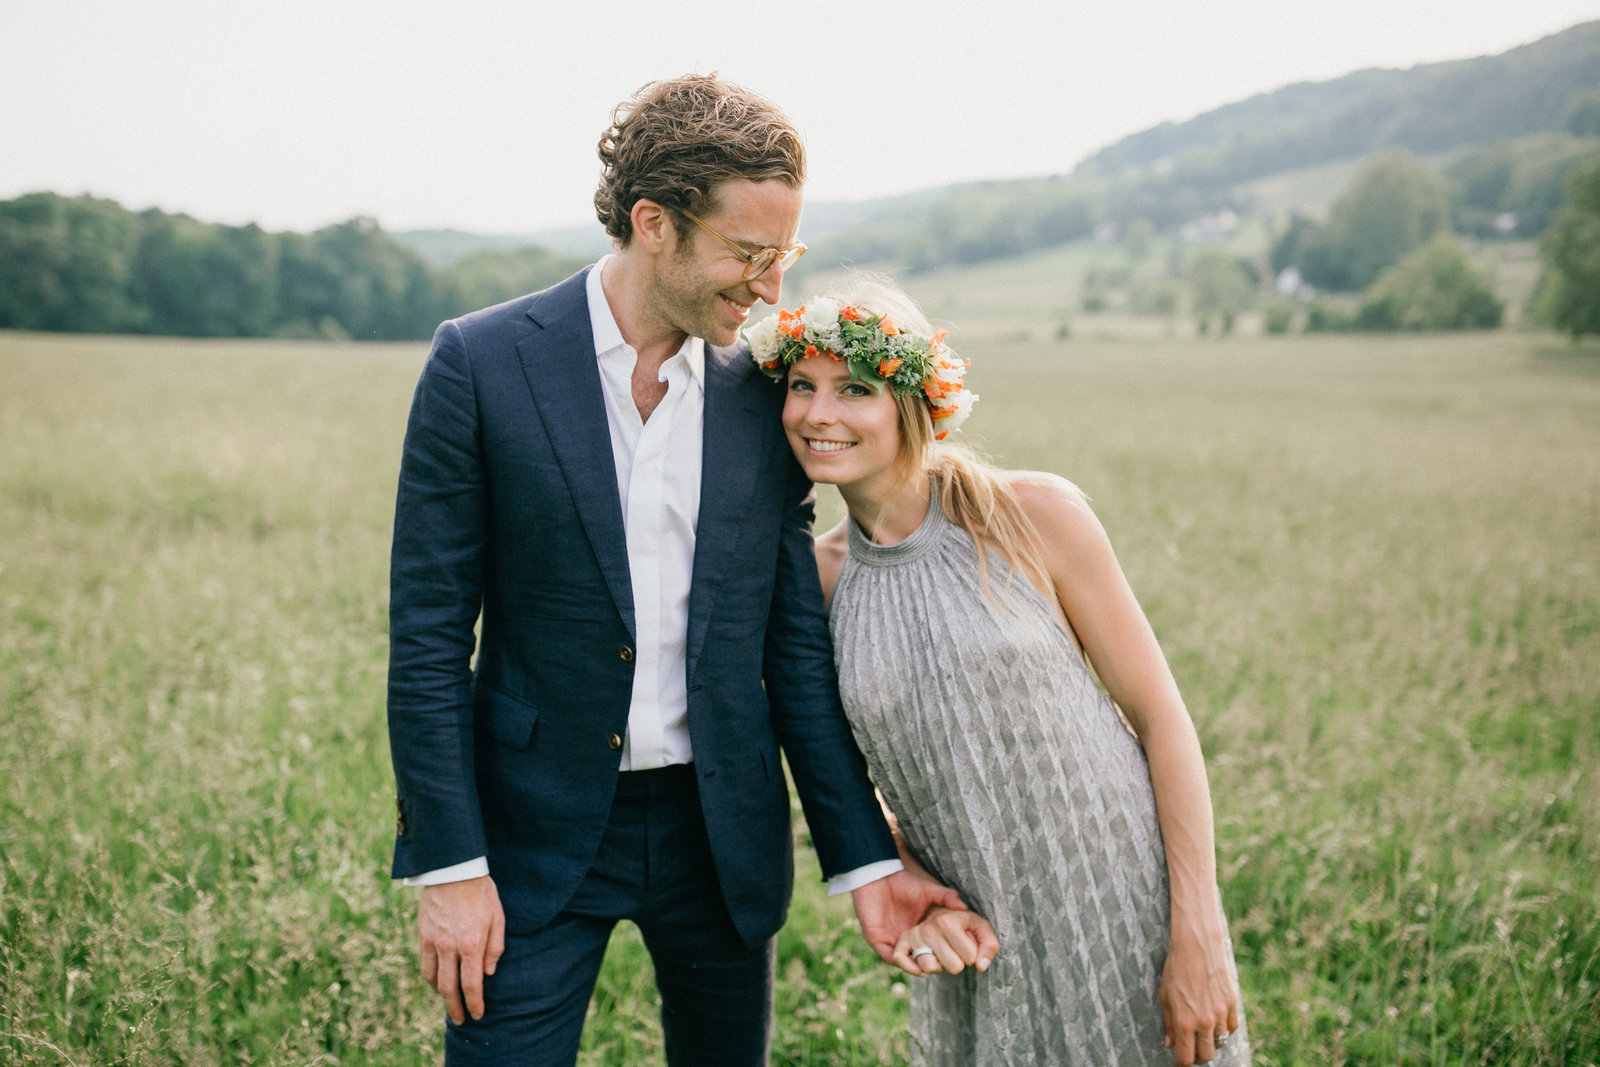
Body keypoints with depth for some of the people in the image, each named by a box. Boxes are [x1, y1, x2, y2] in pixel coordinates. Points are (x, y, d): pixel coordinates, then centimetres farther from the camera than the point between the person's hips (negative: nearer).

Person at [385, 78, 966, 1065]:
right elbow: (429, 633, -7)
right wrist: (449, 867, -11)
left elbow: (795, 642, 4)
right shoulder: (483, 363, -9)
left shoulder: (763, 394, 0)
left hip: (722, 830, 3)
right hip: (539, 831, -3)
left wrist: (866, 860, 2)